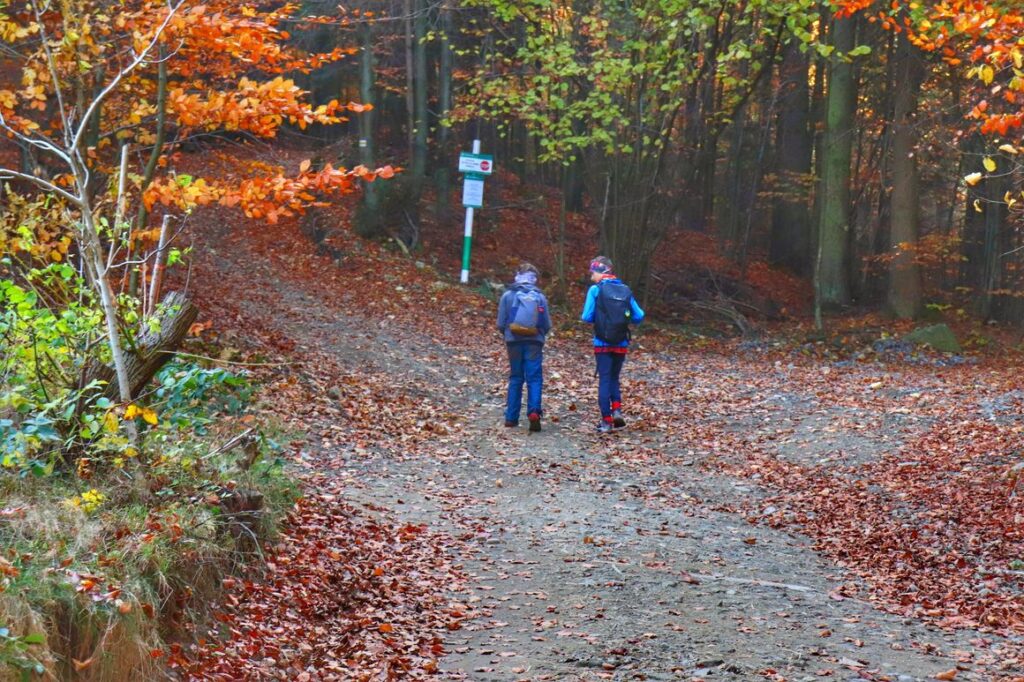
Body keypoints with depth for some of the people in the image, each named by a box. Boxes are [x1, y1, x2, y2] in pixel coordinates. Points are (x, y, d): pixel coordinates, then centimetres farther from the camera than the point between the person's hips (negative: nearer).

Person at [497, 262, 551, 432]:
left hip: (514, 342, 1)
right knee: (534, 378, -1)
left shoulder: (508, 296, 0)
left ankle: (511, 417, 11)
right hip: (534, 343, -1)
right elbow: (547, 325, 3)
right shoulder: (540, 297, 1)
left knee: (515, 378, 12)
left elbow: (501, 324, 1)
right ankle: (534, 411, -23)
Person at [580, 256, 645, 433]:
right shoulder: (625, 290, 3)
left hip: (603, 344, -3)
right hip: (621, 344, 3)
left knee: (604, 379, 4)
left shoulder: (596, 290, -8)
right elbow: (639, 316, 1)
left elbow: (587, 317, -11)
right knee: (614, 378, 18)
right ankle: (617, 409, -2)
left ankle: (606, 420, 2)